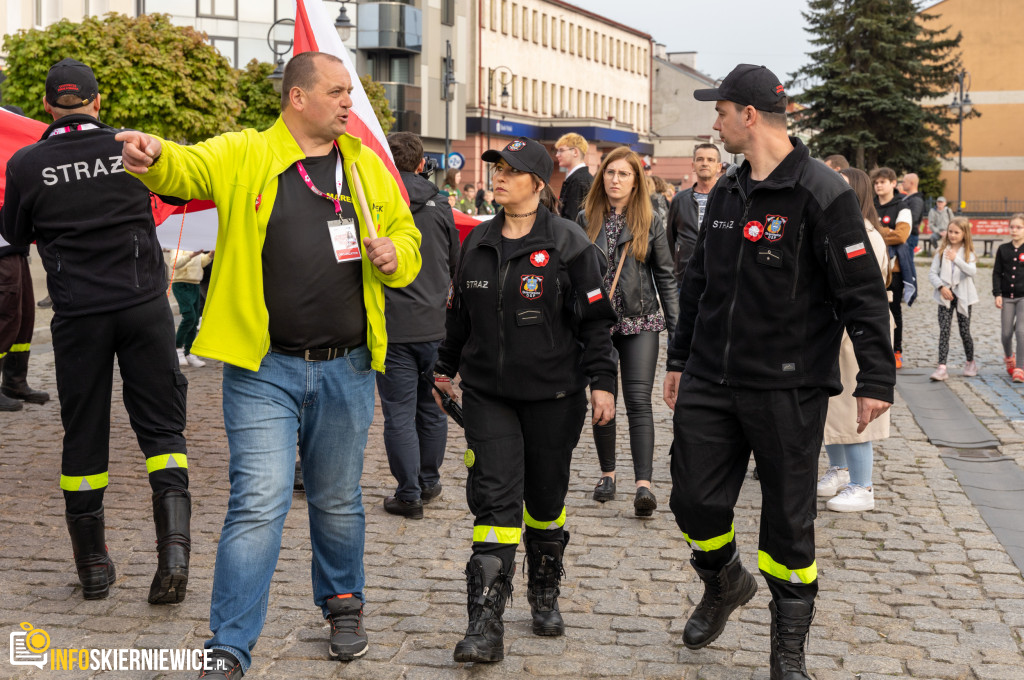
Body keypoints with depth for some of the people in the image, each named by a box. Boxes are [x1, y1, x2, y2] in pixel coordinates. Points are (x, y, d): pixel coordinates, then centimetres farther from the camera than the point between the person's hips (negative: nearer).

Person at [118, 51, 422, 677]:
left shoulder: (368, 167, 10)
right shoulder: (244, 156, -2)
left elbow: (408, 239, 17)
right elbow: (188, 169, -19)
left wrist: (394, 256, -7)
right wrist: (155, 155, -42)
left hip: (346, 370, 4)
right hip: (265, 370, -3)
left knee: (338, 501, 17)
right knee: (259, 502, -8)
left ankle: (343, 604, 40)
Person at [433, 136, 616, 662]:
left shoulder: (567, 244, -6)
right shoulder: (478, 242, 7)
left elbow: (595, 320, -5)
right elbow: (458, 313, 18)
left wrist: (601, 382, -10)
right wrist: (445, 369, 23)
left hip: (553, 395, -2)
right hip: (487, 393, 2)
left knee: (546, 497, 12)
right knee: (494, 500, -7)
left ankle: (545, 596, 34)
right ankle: (486, 625, -9)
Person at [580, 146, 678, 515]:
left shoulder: (650, 221, 3)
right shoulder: (587, 219, 5)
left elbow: (665, 275, 5)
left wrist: (675, 325, 1)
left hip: (640, 322, -2)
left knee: (639, 400, -10)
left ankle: (643, 484, -14)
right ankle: (607, 473, 23)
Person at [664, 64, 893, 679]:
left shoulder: (821, 193, -12)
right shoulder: (727, 192, 10)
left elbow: (863, 293, -12)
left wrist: (875, 379, -15)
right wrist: (681, 359, 23)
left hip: (788, 390, -6)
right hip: (710, 382, 6)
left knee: (788, 518, 5)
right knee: (695, 501, 7)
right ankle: (725, 584, 37)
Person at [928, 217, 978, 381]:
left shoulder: (968, 252, 1)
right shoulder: (942, 251, 5)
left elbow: (972, 271, -17)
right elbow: (932, 273, 1)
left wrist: (956, 259, -30)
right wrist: (941, 287, -14)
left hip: (963, 296, -1)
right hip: (945, 295, 1)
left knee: (965, 332, 6)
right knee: (944, 331, -7)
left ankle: (970, 363, 27)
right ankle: (942, 367, -12)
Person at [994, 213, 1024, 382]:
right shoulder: (1003, 250, 5)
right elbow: (997, 273, 6)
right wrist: (997, 294, -3)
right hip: (1007, 297, 3)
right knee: (1006, 333, 6)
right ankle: (1009, 356, 37)